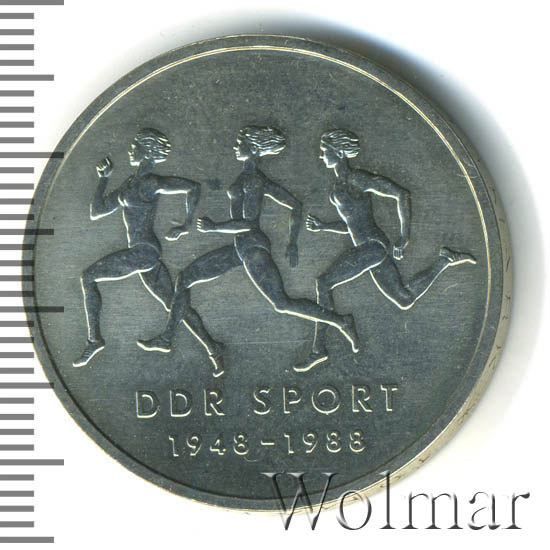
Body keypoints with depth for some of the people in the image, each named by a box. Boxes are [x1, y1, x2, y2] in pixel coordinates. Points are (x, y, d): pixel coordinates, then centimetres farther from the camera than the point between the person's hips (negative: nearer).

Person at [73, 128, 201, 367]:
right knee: (174, 306, 4)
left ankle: (94, 339, -4)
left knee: (88, 276, -4)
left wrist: (187, 225, -5)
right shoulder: (129, 185, 19)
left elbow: (193, 187, -8)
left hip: (143, 251, -9)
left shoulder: (152, 182, -6)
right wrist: (103, 179, 17)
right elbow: (96, 212, 20)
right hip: (144, 253, 9)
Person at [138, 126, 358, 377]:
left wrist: (214, 227, -11)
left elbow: (248, 223, -20)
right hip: (241, 247, 10)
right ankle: (167, 337, 8)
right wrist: (292, 242, 15)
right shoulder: (257, 178, 14)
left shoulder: (253, 180, -13)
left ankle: (341, 322, 0)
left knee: (283, 304, -12)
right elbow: (295, 206, 15)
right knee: (184, 279, 6)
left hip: (252, 246, -10)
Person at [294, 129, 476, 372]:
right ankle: (445, 260, 23)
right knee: (406, 300, 11)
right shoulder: (336, 187, 20)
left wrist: (404, 236, -12)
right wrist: (322, 226, 14)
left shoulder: (358, 179, -7)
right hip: (365, 249, 10)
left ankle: (318, 349, -15)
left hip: (374, 245, -10)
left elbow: (402, 194, -10)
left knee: (324, 281, -17)